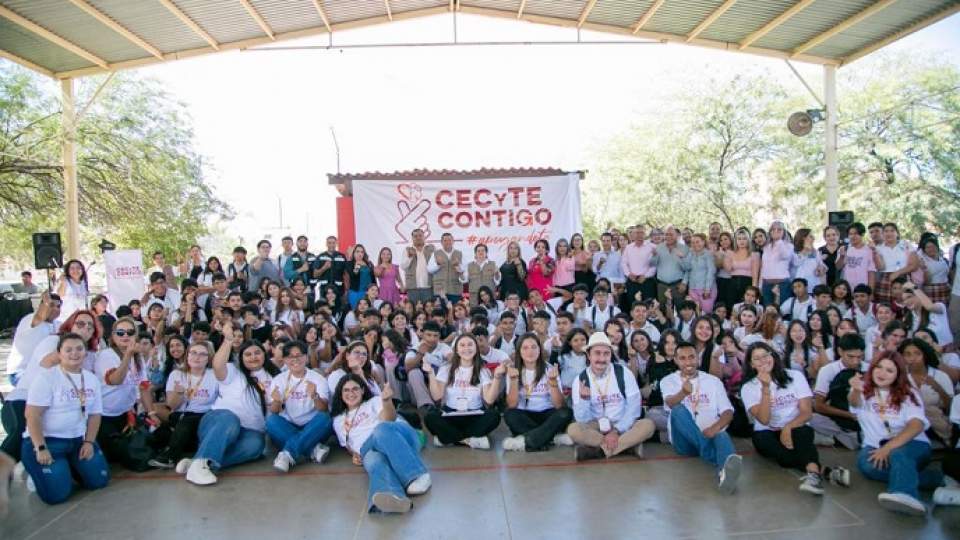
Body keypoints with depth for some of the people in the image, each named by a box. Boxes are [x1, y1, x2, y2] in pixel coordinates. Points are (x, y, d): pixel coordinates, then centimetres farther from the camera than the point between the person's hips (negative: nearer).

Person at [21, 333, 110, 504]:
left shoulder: (92, 379, 5)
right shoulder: (47, 377, -13)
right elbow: (32, 415, -16)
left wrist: (89, 442, -3)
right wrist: (41, 448, -21)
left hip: (78, 439, 6)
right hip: (46, 440, -5)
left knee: (99, 480, -1)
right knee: (57, 494, -16)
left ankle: (69, 466, 26)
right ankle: (38, 471, 16)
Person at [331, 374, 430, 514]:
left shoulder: (374, 401, 23)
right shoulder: (338, 421, 33)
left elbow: (390, 418, 3)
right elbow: (347, 444, 30)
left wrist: (386, 400, -20)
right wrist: (354, 455, 6)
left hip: (399, 438, -1)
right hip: (370, 449, 1)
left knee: (382, 429, -38)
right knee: (374, 461, -39)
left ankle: (416, 476, -52)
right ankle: (393, 497, -73)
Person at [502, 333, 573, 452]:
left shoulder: (549, 369, -4)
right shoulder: (514, 371, -2)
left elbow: (559, 405, -13)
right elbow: (512, 405, -13)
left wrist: (553, 381, -27)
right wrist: (513, 380, -24)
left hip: (546, 415, 0)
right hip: (524, 417, 0)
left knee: (565, 413, -29)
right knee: (509, 414, -31)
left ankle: (525, 441, -29)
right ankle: (553, 437, -26)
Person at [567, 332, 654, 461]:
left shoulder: (623, 373, -6)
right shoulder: (580, 380, -6)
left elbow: (634, 407, -8)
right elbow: (582, 420, -9)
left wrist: (616, 431, -18)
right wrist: (583, 399, -28)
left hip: (623, 426, 0)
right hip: (596, 427, 0)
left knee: (648, 425, -28)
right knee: (573, 430, -30)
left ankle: (598, 450, -24)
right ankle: (629, 444, -21)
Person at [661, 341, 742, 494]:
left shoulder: (713, 381, 15)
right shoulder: (669, 380, 9)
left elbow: (728, 412, 6)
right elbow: (671, 403, -13)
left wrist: (714, 428, -17)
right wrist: (684, 393, -38)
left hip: (710, 435, 1)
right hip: (685, 440, -1)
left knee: (722, 436, -35)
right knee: (679, 410, -31)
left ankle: (725, 472, -68)